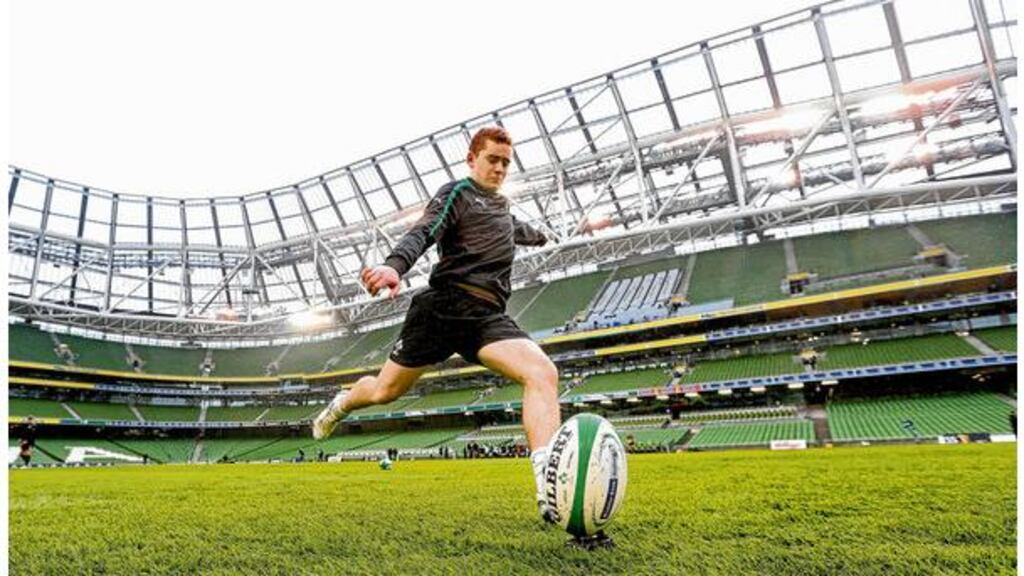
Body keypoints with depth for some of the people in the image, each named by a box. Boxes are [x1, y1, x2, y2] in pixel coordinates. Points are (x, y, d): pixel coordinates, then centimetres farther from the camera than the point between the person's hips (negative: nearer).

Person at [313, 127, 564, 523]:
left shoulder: (501, 206, 26)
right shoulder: (457, 193, 4)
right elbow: (423, 233, -14)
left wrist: (538, 236, 71)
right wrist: (395, 265, -35)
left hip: (487, 315, 5)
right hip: (444, 304, -5)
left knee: (542, 373, -22)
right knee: (386, 390, 8)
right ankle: (342, 403, 46)